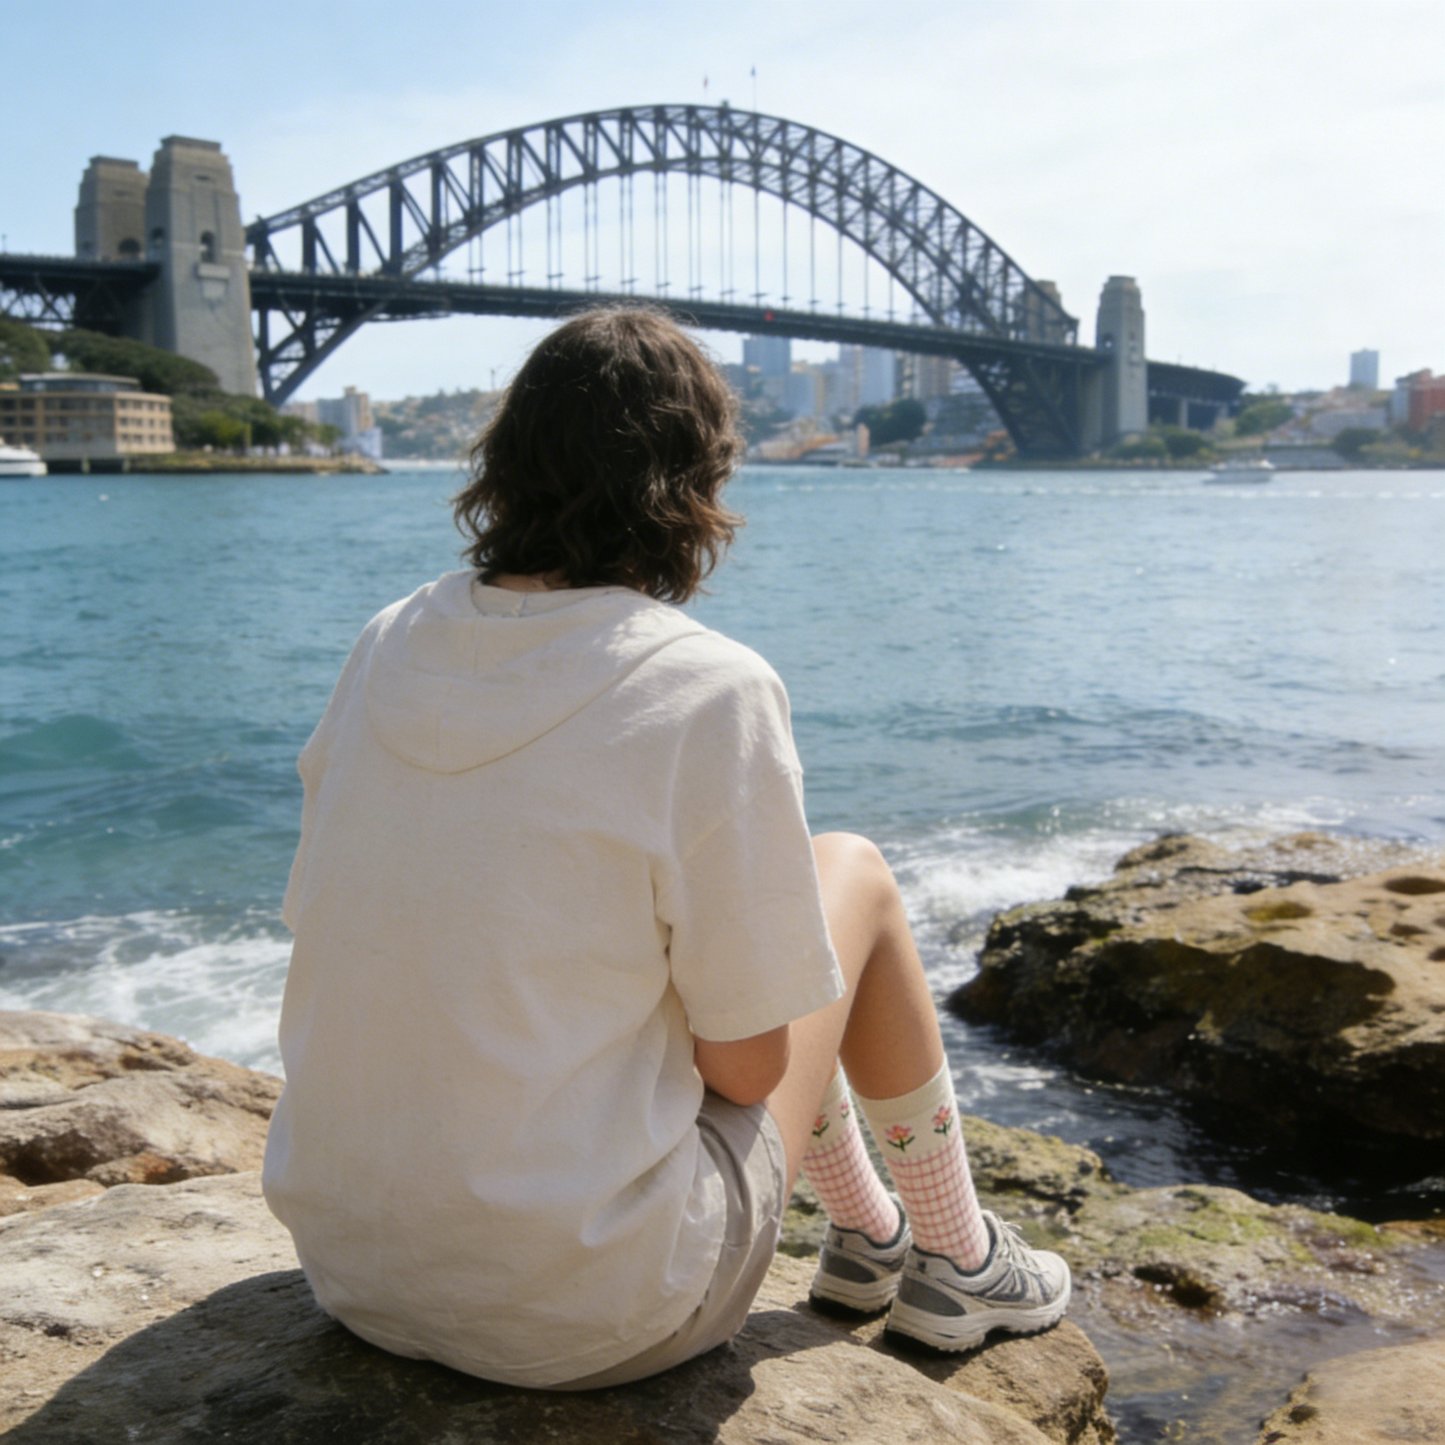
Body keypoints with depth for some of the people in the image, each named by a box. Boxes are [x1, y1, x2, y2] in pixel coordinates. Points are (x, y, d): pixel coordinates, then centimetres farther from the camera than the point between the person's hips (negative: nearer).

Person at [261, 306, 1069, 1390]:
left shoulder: (387, 648, -1)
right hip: (583, 1318, -6)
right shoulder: (711, 692, -18)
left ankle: (868, 1230, 39)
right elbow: (746, 1067, -14)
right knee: (854, 872, 10)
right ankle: (958, 1260, 27)